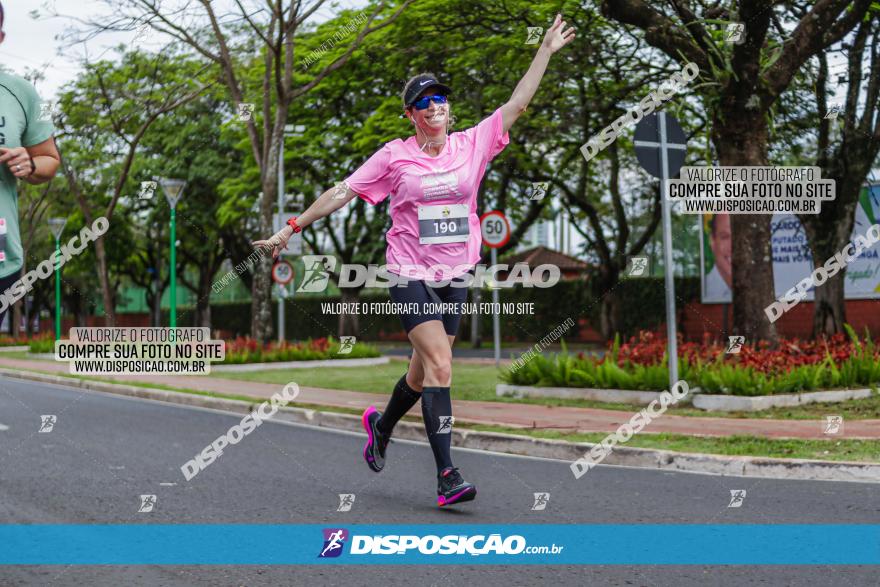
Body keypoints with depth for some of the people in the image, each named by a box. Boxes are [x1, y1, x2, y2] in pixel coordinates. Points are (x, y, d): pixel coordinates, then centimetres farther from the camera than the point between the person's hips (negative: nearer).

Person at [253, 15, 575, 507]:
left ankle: (381, 425, 44)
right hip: (411, 275, -4)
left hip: (456, 278, 4)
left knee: (424, 373, 13)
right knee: (439, 366, -17)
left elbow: (517, 104, 2)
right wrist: (292, 229, 2)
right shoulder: (395, 156, -3)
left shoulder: (473, 144, 3)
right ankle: (447, 475, -17)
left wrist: (547, 51, -1)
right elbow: (342, 193, 2)